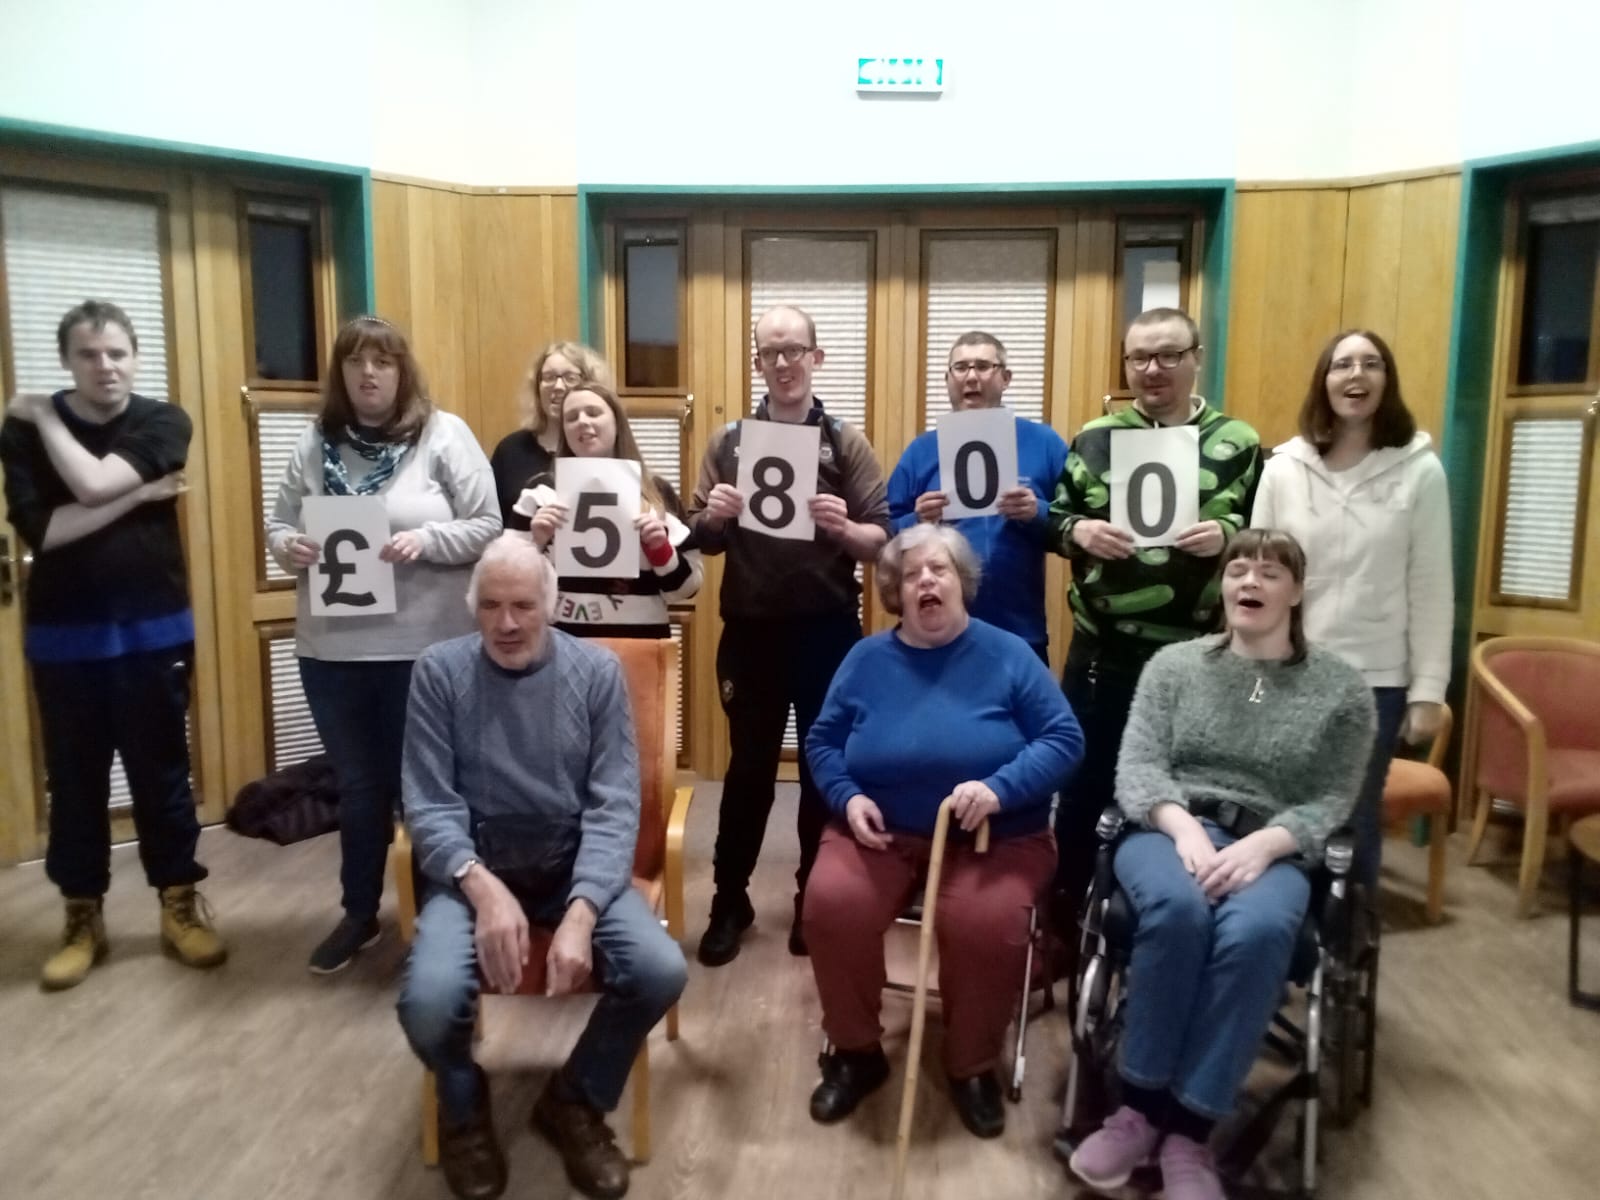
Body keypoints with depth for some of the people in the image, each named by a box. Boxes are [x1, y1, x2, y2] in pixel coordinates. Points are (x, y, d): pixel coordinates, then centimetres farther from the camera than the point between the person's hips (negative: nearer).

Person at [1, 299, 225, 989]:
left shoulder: (164, 423, -4)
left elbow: (93, 483, -20)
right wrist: (140, 496, -16)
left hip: (153, 632, -1)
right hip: (62, 638, 1)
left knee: (162, 774, 8)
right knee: (74, 782, 11)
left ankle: (181, 907, 22)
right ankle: (83, 920, 26)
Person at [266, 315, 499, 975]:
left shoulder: (444, 434, -3)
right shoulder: (315, 442, 7)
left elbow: (488, 527, -5)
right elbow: (279, 523, 11)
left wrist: (426, 540, -22)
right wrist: (289, 547, -12)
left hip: (424, 647, -3)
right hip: (332, 649, 4)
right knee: (357, 785, 17)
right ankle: (359, 914, 34)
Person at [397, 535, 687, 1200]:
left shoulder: (597, 671, -4)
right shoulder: (438, 673, -5)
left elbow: (614, 807, -9)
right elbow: (428, 806, -9)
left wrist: (582, 911, -23)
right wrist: (483, 888, -27)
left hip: (576, 867, 1)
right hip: (474, 871, 0)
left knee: (661, 971, -23)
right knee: (429, 999, -28)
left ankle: (575, 1102, 10)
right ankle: (464, 1110, 12)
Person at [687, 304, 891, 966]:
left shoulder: (845, 442, 0)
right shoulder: (728, 441, 5)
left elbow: (882, 541, -5)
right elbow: (701, 540, 4)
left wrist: (844, 527, -25)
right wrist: (713, 517, -18)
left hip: (829, 630, 0)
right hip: (751, 630, 1)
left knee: (825, 767, 10)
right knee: (748, 769, 10)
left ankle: (816, 900, 27)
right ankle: (730, 902, 24)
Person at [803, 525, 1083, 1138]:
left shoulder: (1008, 655, -1)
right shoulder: (867, 659, 6)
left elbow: (1064, 739, -6)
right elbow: (822, 742, 12)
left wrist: (1000, 788, -22)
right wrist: (848, 797, -8)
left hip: (993, 836, -2)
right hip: (881, 829, 2)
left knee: (986, 923, -31)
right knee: (831, 903, -26)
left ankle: (973, 1066, 0)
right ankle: (855, 1051, 2)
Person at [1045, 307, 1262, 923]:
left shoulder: (1238, 444, 3)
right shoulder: (1095, 437, 6)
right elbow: (1050, 517, 9)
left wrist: (1229, 534, -16)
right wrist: (1075, 530, -12)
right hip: (1103, 652, 1)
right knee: (1083, 787, 11)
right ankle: (1064, 923, 28)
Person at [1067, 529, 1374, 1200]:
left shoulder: (1340, 689, 9)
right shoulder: (1174, 664, 11)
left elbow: (1331, 802, 2)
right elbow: (1136, 767, 2)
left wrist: (1262, 845, -18)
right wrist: (1185, 827, -18)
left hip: (1271, 850, 0)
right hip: (1170, 831, 0)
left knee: (1256, 930, -35)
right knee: (1178, 908, -35)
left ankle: (1187, 1128, -24)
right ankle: (1140, 1104, -19)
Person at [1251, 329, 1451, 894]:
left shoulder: (1420, 471, -3)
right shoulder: (1283, 469, -1)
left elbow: (1431, 589, -2)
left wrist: (1428, 690, -3)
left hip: (1377, 679, -1)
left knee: (1356, 820, 11)